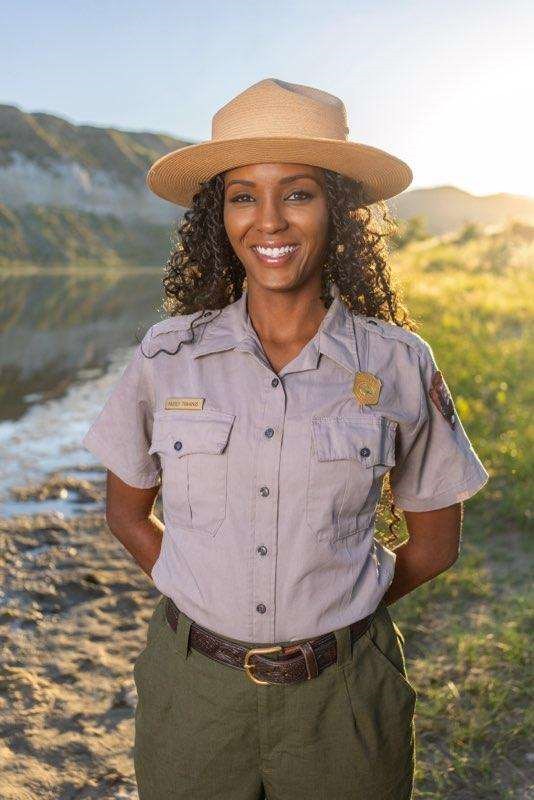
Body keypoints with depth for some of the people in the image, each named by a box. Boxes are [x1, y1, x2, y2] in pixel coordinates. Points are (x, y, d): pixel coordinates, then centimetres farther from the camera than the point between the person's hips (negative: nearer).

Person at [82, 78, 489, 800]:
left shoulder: (400, 365, -10)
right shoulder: (168, 354, -7)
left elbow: (435, 542, 2)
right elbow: (127, 509, 7)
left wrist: (332, 610, 1)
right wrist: (212, 604, 0)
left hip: (343, 700, 0)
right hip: (193, 691, 1)